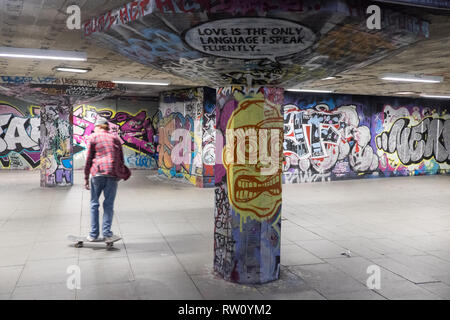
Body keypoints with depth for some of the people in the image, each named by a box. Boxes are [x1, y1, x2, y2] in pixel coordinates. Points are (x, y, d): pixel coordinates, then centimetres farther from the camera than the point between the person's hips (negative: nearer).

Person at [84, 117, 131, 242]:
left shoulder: (93, 137, 8)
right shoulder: (115, 138, 16)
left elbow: (88, 159, 3)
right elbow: (121, 159, 13)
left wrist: (86, 177, 6)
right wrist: (121, 173, 20)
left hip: (98, 172, -2)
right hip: (113, 174, 2)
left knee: (94, 203, 8)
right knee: (109, 204, 6)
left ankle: (94, 234, 8)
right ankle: (106, 233, 2)